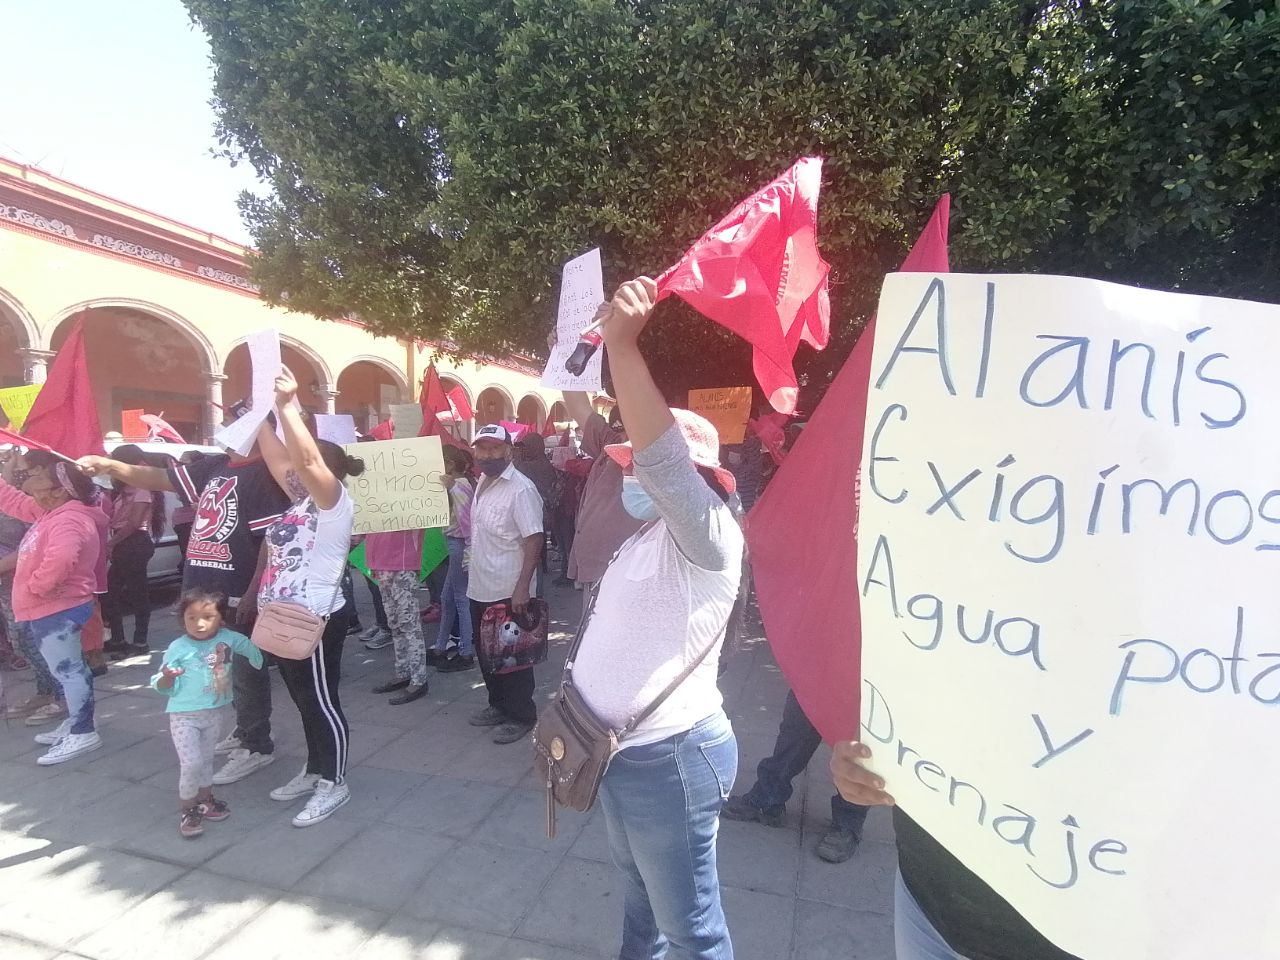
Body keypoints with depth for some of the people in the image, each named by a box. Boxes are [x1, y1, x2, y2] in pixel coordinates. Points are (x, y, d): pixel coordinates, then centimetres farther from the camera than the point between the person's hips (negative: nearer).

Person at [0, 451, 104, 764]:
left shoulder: (68, 520, -24)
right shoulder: (49, 512, 11)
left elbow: (61, 558, -41)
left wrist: (36, 586, -28)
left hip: (59, 610, -11)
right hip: (48, 609, 11)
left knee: (67, 670, -6)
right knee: (67, 669, 18)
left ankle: (83, 733, -1)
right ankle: (74, 723, 29)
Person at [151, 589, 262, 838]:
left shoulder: (229, 638, -9)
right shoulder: (178, 648, -17)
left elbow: (251, 648, 13)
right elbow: (162, 686, -13)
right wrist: (167, 677, -31)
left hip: (216, 712, 4)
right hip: (184, 715, -4)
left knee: (206, 759, 20)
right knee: (191, 762, -9)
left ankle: (205, 800, 38)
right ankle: (187, 810, 12)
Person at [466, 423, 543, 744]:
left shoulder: (520, 489, -18)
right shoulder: (483, 482, 9)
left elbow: (534, 540, -22)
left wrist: (522, 587, -26)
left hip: (508, 591, -9)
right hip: (480, 587, 9)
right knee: (485, 651, 19)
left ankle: (521, 716, 19)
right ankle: (499, 705, 36)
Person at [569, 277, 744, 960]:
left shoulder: (707, 536, -19)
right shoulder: (645, 541, 11)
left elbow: (661, 458, -38)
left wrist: (622, 344, -45)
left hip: (668, 757, -9)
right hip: (616, 749, 9)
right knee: (640, 889, 29)